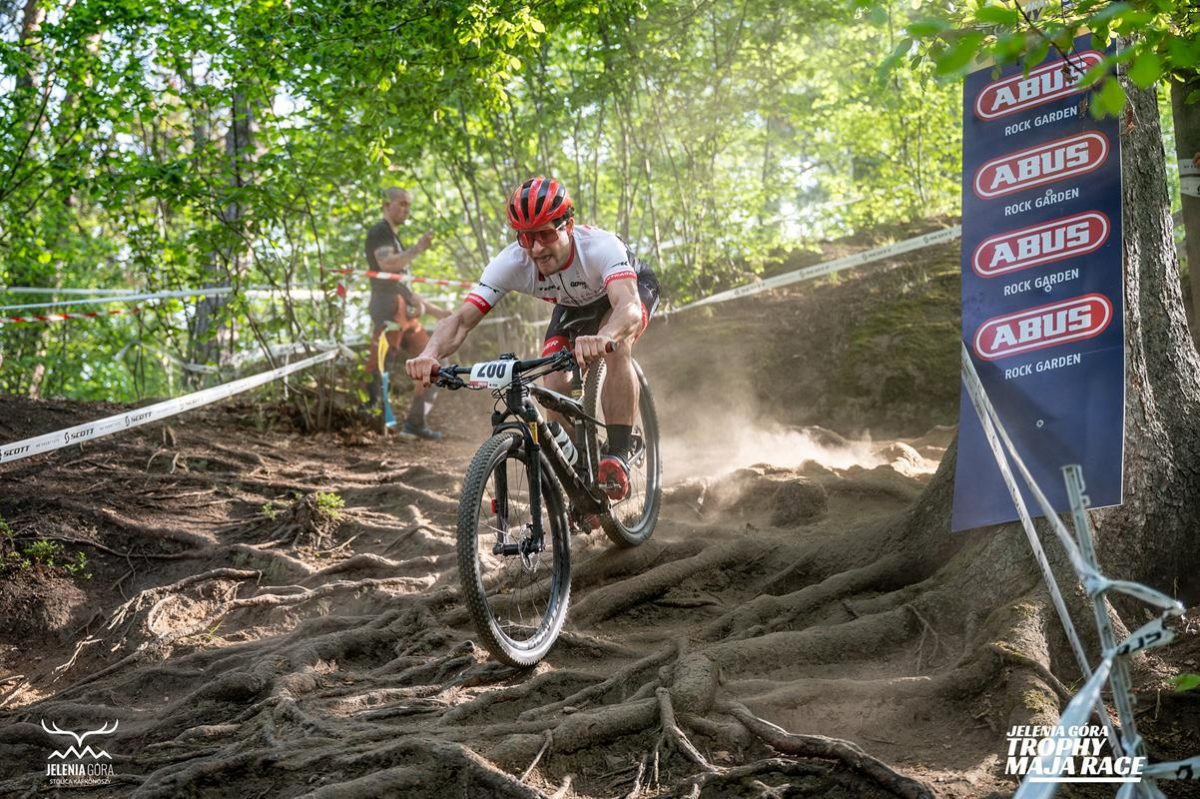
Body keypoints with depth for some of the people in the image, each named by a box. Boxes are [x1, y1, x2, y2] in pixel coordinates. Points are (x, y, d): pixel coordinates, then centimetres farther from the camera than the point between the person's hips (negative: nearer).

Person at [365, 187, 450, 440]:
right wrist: (417, 249, -26)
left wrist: (435, 311, 28)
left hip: (406, 314, 9)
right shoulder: (379, 232, 0)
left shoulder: (394, 239, 29)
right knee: (377, 369, -16)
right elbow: (387, 264, -21)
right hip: (388, 308, -9)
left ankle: (415, 422, 5)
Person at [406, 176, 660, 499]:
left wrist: (602, 338, -82)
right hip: (574, 304, 4)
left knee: (617, 345, -36)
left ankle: (619, 457, -29)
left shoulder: (600, 246, -43)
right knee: (555, 388, -16)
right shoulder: (511, 263, -33)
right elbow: (462, 319, -37)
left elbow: (629, 308, -59)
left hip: (632, 288, -4)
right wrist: (430, 354, -59)